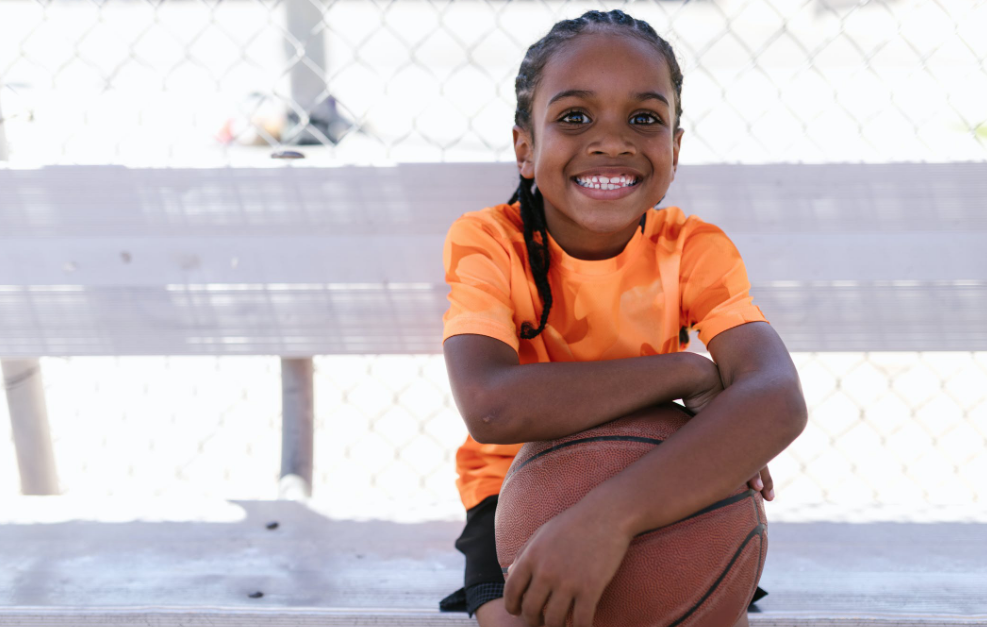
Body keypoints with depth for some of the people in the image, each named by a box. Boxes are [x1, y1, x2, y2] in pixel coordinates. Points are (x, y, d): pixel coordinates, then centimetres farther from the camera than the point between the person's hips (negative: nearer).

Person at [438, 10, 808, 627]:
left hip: (659, 493, 2)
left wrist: (609, 514, -48)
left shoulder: (695, 248, -14)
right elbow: (492, 407, -36)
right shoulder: (486, 242, -17)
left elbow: (779, 401, -33)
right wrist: (690, 372, -29)